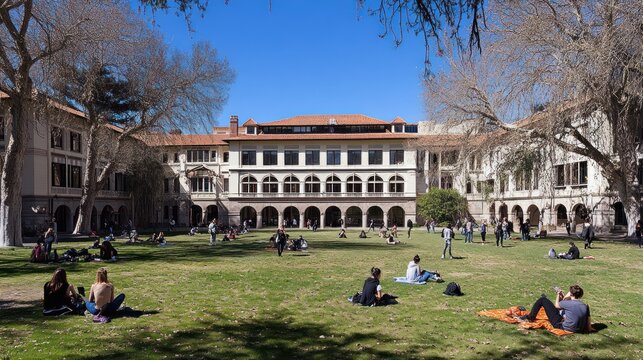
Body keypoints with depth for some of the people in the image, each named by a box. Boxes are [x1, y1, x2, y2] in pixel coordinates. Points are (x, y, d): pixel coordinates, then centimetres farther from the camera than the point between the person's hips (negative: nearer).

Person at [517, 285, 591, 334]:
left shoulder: (569, 303, -20)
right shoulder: (585, 306, -6)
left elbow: (556, 306, 3)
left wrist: (558, 296, 19)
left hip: (561, 325, -7)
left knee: (542, 299, -1)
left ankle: (530, 317, 15)